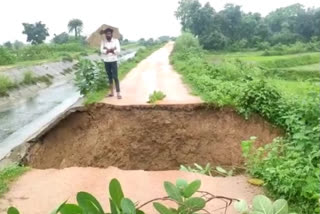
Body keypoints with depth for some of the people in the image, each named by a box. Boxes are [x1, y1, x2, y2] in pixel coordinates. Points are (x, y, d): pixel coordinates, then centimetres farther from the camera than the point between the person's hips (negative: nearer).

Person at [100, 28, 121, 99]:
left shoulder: (116, 40, -4)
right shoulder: (103, 41, 2)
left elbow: (118, 51, -12)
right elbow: (101, 50, -10)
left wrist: (108, 50, -20)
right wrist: (111, 50, -23)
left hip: (113, 61, -3)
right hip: (106, 61, 3)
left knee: (115, 77, -9)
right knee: (109, 77, 10)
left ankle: (118, 93, -9)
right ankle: (111, 92, 18)